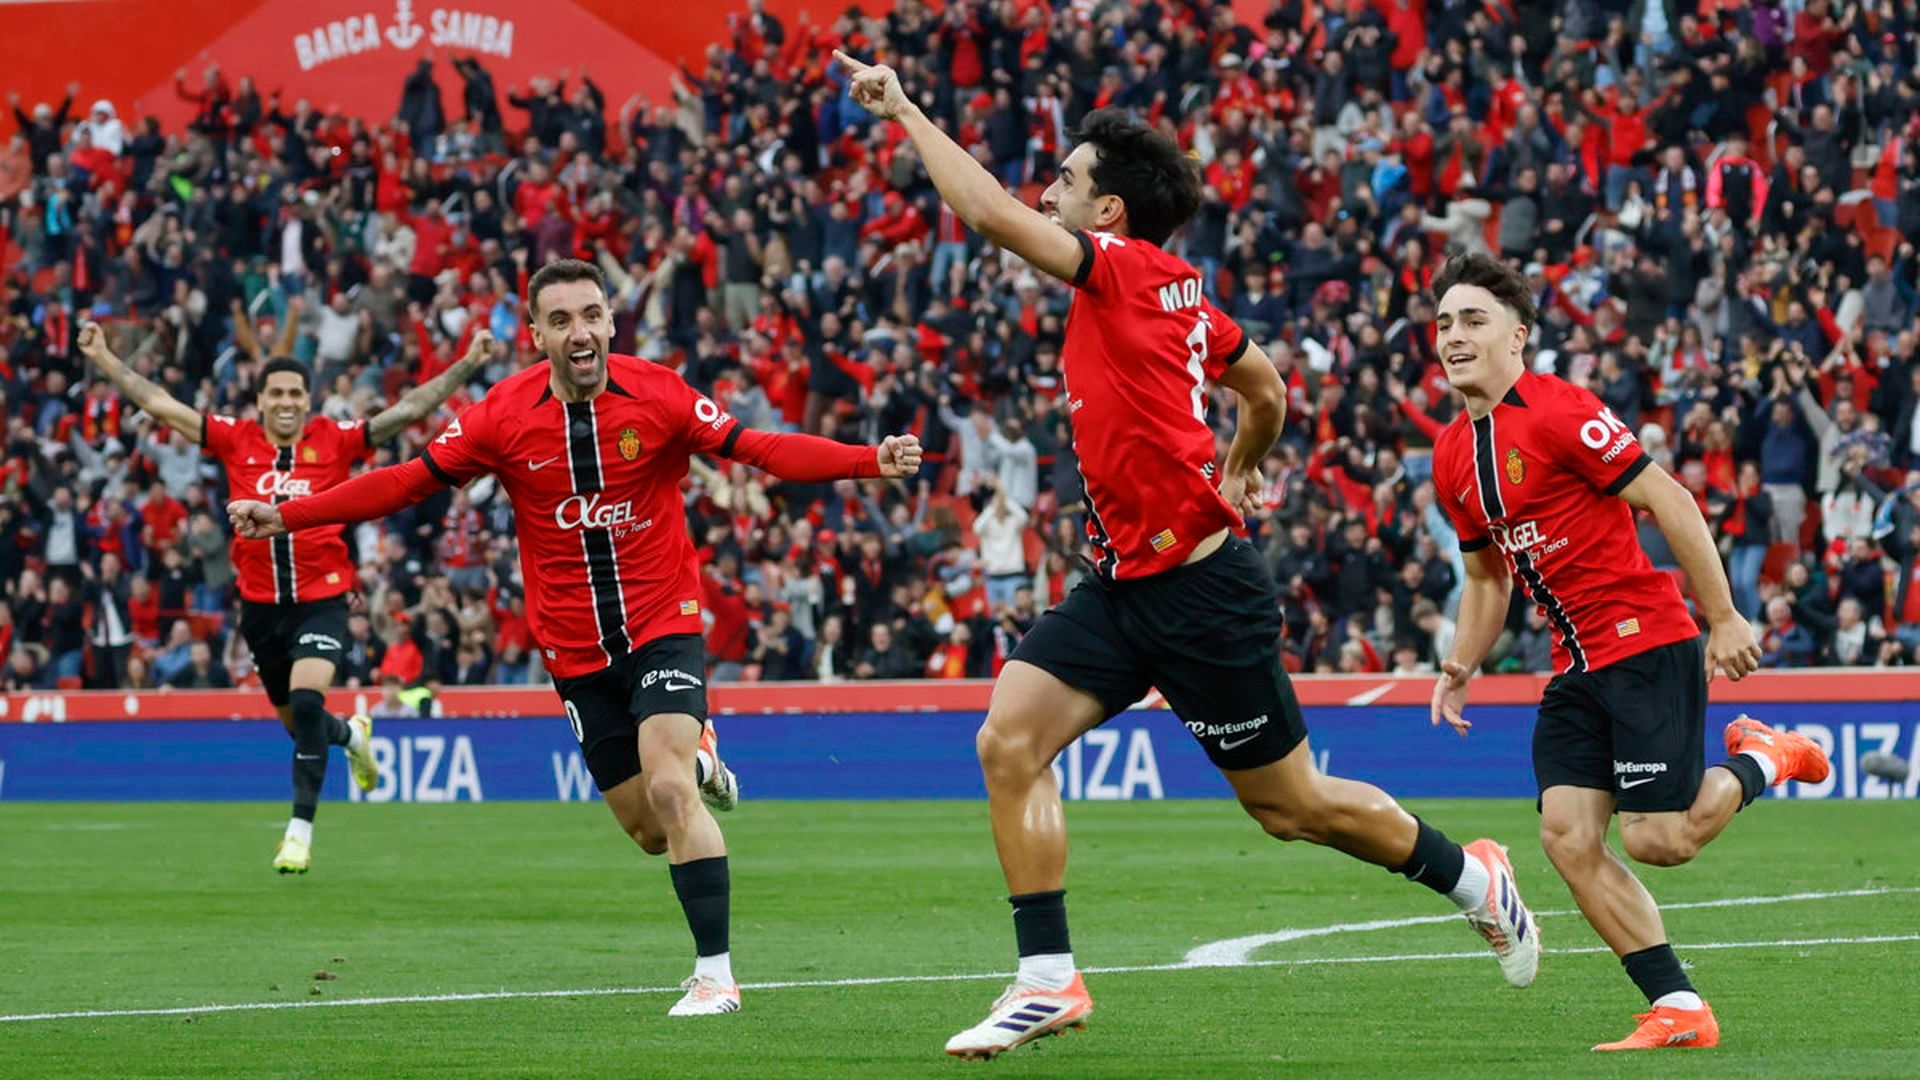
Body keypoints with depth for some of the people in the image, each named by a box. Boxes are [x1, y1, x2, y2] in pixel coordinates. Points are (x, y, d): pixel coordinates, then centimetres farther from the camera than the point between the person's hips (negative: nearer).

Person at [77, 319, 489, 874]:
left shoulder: (335, 440, -4)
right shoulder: (236, 440, 1)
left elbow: (410, 409, -3)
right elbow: (159, 403, 5)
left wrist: (467, 363, -10)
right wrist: (103, 358, 5)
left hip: (321, 602, -3)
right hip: (261, 604, 3)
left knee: (306, 702, -22)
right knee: (295, 720, 15)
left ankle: (301, 829, -16)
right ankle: (352, 735, 51)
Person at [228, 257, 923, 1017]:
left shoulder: (658, 397, -10)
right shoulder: (504, 416, -6)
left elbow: (761, 448, -15)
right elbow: (407, 482, -2)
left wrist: (872, 461, -29)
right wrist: (285, 517, -6)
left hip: (663, 626, -3)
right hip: (577, 651, 3)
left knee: (667, 792, -23)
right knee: (650, 832, 7)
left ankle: (715, 973, -16)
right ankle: (698, 760, 43)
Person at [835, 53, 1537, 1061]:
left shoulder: (1130, 272, -16)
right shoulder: (1181, 295, 9)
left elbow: (990, 211, -25)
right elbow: (1267, 390, 24)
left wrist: (905, 110, -17)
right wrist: (1238, 470, 39)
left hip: (1200, 592, -9)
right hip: (1123, 586, 9)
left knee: (1291, 804, 5)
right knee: (1009, 741, -8)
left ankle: (1474, 878, 28)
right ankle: (1048, 981, -6)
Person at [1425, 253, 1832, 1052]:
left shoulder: (1559, 412, -13)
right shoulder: (1451, 456, 11)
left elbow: (1669, 501, -14)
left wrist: (1723, 619, -14)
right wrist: (1460, 668, 10)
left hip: (1647, 645, -8)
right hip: (1577, 669, 8)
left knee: (1655, 839, -13)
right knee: (1568, 836, -6)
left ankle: (1761, 762, 18)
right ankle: (1679, 1010, -1)